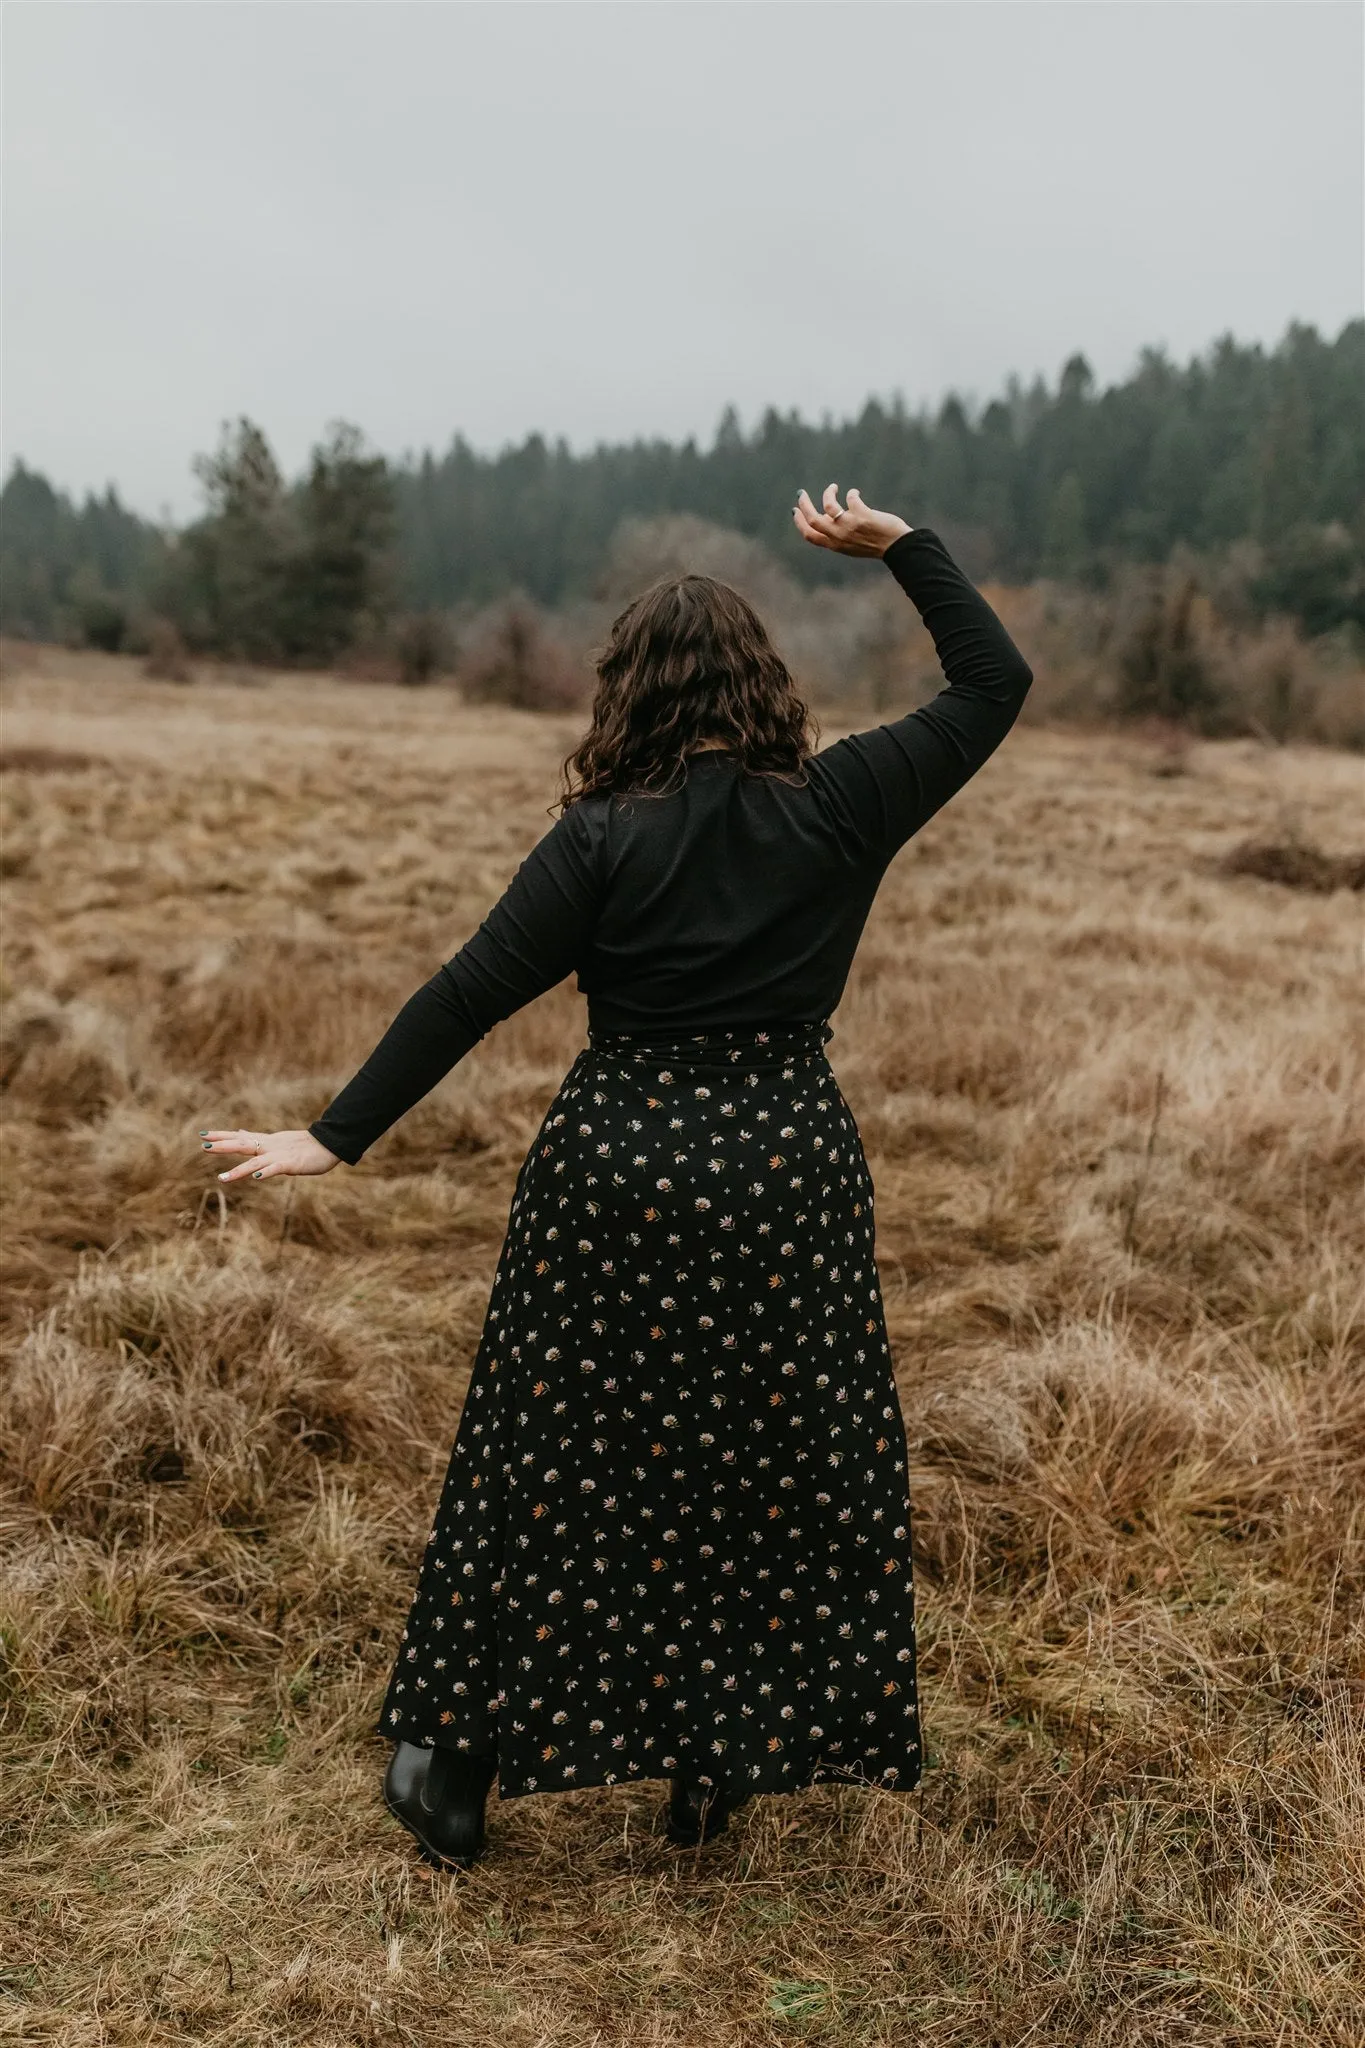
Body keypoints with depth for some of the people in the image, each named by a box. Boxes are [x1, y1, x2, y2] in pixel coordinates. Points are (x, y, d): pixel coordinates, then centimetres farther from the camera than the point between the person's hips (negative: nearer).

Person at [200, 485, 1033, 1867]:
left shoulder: (603, 837, -8)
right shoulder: (840, 808, -4)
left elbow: (468, 995, -10)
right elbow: (994, 686, 8)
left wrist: (341, 1134, -5)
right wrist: (902, 545, 13)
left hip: (615, 1175, -1)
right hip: (787, 1169, 1)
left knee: (554, 1463, 12)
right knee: (774, 1469, 16)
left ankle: (457, 1764, 27)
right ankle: (717, 1767, 27)